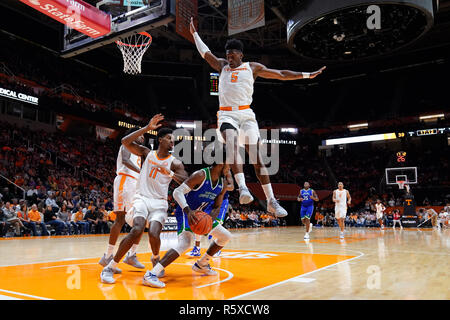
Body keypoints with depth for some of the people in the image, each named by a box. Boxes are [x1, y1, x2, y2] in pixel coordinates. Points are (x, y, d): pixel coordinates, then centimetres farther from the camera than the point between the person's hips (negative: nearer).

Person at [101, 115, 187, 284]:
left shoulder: (175, 162, 5)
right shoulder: (147, 153, 8)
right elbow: (125, 141, -7)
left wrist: (170, 173, -23)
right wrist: (147, 128, -10)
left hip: (159, 203, 1)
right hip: (142, 198, -1)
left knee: (154, 234, -23)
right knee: (137, 229, -27)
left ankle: (155, 258, 14)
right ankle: (110, 268, -14)